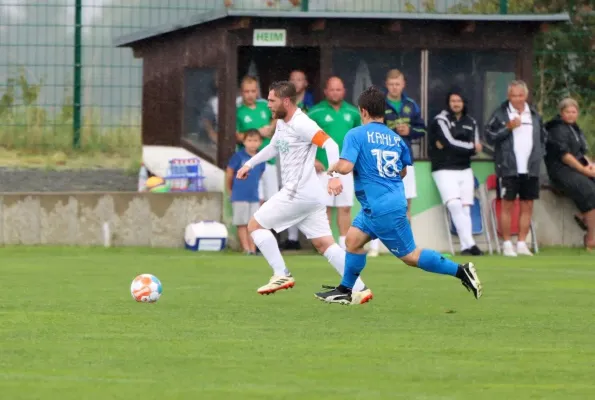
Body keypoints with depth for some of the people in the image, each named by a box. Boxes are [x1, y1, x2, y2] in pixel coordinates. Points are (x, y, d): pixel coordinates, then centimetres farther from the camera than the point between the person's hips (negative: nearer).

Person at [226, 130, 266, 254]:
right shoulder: (239, 157, -11)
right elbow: (229, 174, -1)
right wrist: (231, 191, 8)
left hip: (254, 196, 4)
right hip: (240, 197, -4)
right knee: (242, 224, 1)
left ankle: (253, 249, 9)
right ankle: (246, 249, 3)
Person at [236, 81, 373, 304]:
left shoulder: (300, 124, -15)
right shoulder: (282, 123, 15)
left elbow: (330, 144, -25)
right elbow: (274, 147, 36)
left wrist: (334, 176, -37)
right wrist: (249, 164, 37)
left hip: (298, 193, -10)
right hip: (310, 195, 10)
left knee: (255, 225, 0)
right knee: (324, 244, 6)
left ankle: (281, 275, -3)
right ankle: (359, 289, -1)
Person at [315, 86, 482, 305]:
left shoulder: (356, 135, -11)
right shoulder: (395, 138, 9)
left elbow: (346, 167, -22)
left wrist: (333, 167, 1)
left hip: (382, 208, -8)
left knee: (410, 256, -3)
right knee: (354, 238, 15)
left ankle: (461, 271, -8)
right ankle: (345, 291, 20)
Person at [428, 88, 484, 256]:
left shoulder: (471, 123, 12)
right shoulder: (441, 120, -4)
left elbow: (475, 149, 3)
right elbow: (451, 142, -16)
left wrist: (449, 146, -10)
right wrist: (472, 147, -8)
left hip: (465, 170, 5)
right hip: (445, 170, -5)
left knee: (465, 208, -1)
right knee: (454, 205, -20)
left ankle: (466, 247, -3)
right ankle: (469, 244, -24)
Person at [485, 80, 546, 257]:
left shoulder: (534, 114, 12)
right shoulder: (501, 113, -1)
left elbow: (542, 137, 23)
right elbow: (489, 136, -6)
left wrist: (538, 154, 10)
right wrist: (508, 128, -16)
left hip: (530, 169, 4)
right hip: (509, 168, -4)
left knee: (527, 206, 4)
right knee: (507, 204, -3)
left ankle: (522, 244, 10)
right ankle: (507, 244, 3)